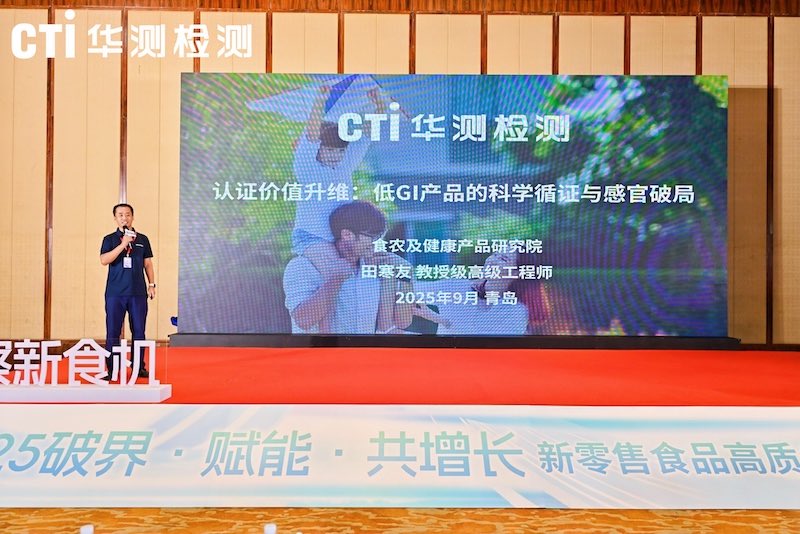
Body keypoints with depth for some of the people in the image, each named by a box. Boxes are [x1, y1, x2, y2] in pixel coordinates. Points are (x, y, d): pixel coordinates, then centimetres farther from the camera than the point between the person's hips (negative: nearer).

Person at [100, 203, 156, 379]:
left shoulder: (142, 239, 10)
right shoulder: (110, 239, 4)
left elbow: (148, 263, 14)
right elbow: (104, 260, -11)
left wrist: (151, 284, 5)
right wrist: (123, 244, -17)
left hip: (138, 292, 1)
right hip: (115, 293, -1)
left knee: (138, 332, 4)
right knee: (112, 333, 0)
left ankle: (139, 367, 12)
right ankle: (112, 370, 8)